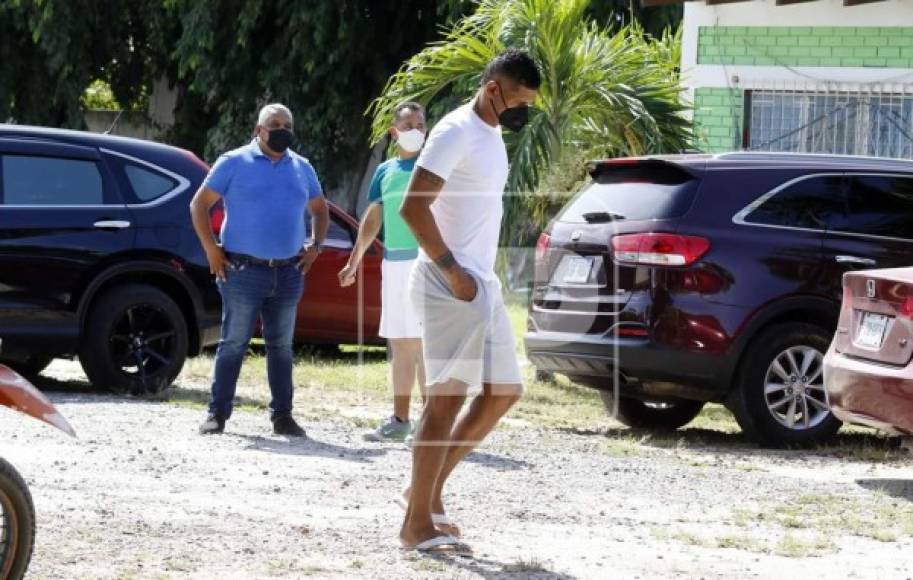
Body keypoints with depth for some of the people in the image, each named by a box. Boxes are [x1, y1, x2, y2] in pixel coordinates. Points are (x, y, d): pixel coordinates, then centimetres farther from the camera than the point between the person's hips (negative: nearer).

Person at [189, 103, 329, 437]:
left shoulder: (302, 169, 14)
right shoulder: (234, 163, 0)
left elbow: (319, 210, 26)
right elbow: (199, 204, 0)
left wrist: (315, 246, 10)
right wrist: (211, 250, -7)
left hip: (288, 272, 4)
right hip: (243, 270, -4)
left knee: (281, 346, 8)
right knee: (234, 343, -3)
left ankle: (282, 416, 13)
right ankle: (218, 414, 1)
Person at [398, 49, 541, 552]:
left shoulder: (491, 134, 16)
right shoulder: (457, 132, -14)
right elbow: (413, 207, -20)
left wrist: (481, 275, 15)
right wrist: (453, 272, -21)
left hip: (483, 285, 10)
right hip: (452, 287, -10)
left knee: (503, 392, 12)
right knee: (448, 397, -10)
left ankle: (428, 489, 18)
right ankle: (418, 522, -6)